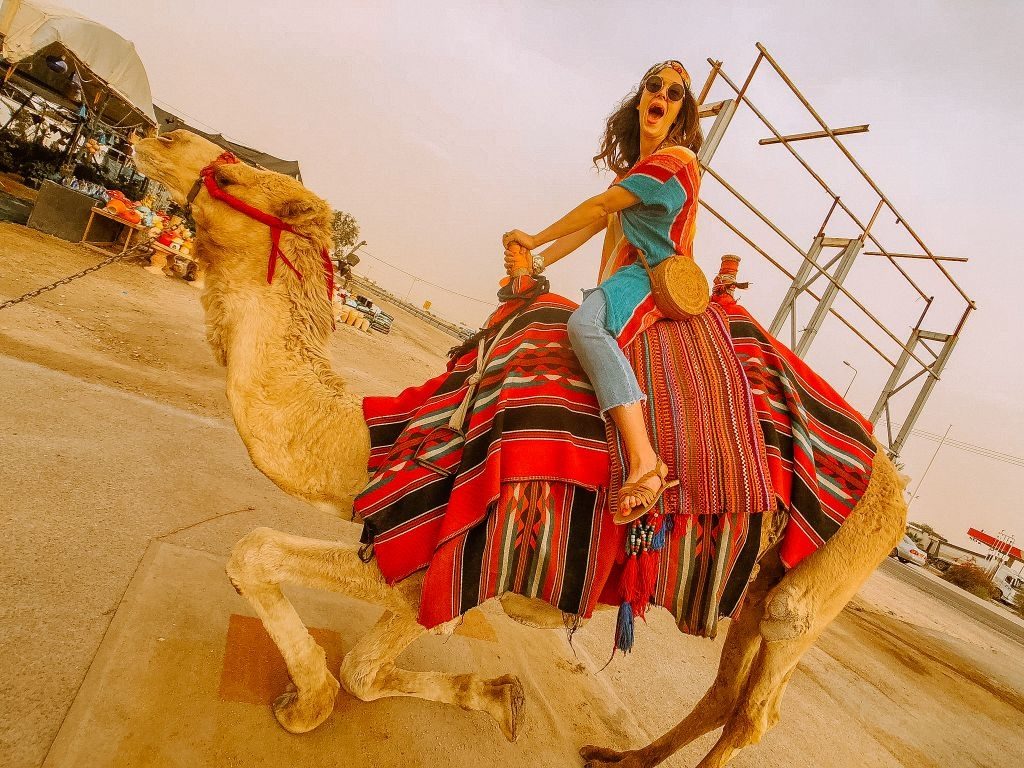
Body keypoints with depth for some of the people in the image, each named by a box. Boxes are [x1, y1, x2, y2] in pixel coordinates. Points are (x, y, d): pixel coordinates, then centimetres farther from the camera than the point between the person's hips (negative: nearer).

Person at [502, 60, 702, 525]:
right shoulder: (633, 168, 24)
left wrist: (534, 239, 2)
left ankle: (645, 462, -48)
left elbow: (598, 207, -7)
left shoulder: (674, 159, -6)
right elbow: (600, 223, 17)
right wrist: (537, 262, 6)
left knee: (584, 323, -39)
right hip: (627, 278, 11)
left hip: (653, 277, -11)